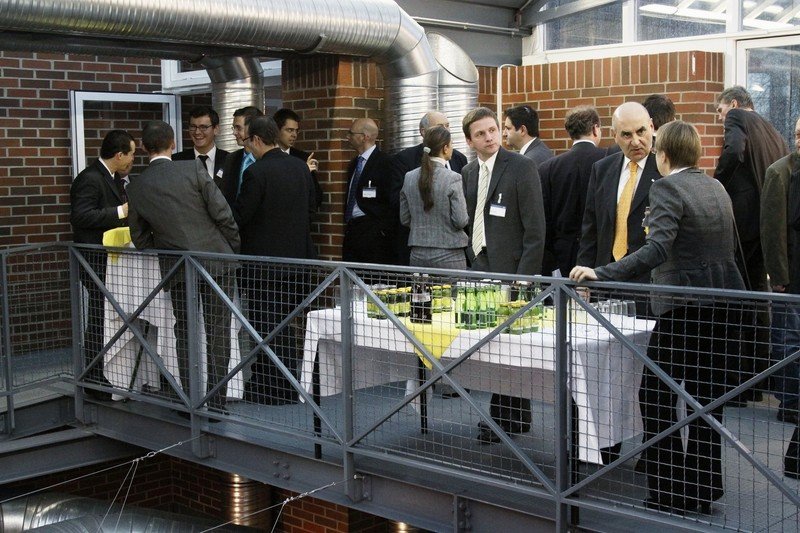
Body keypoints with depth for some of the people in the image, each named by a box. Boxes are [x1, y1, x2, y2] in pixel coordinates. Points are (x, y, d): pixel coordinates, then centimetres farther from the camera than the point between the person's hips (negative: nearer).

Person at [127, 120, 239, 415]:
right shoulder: (194, 169, -7)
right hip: (215, 261, -2)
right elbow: (223, 214, -7)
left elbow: (140, 238, 10)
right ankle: (216, 402, 6)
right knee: (218, 335, 4)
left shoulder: (136, 187, 3)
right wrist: (234, 248, 6)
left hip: (176, 268, 2)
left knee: (184, 335, 14)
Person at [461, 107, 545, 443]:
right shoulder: (468, 172, 14)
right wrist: (472, 260, 12)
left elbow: (535, 227, -11)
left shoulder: (521, 167, -7)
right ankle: (503, 417, 17)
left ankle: (510, 420, 6)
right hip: (480, 269, 7)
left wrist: (525, 277, -15)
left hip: (510, 270, -6)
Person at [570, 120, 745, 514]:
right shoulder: (716, 187, 12)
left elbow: (658, 249, -26)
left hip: (685, 305, -8)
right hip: (723, 301, 8)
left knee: (656, 395, 1)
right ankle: (703, 489, 20)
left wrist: (601, 274, -32)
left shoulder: (667, 188, -12)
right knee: (707, 396, 13)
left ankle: (669, 493, 3)